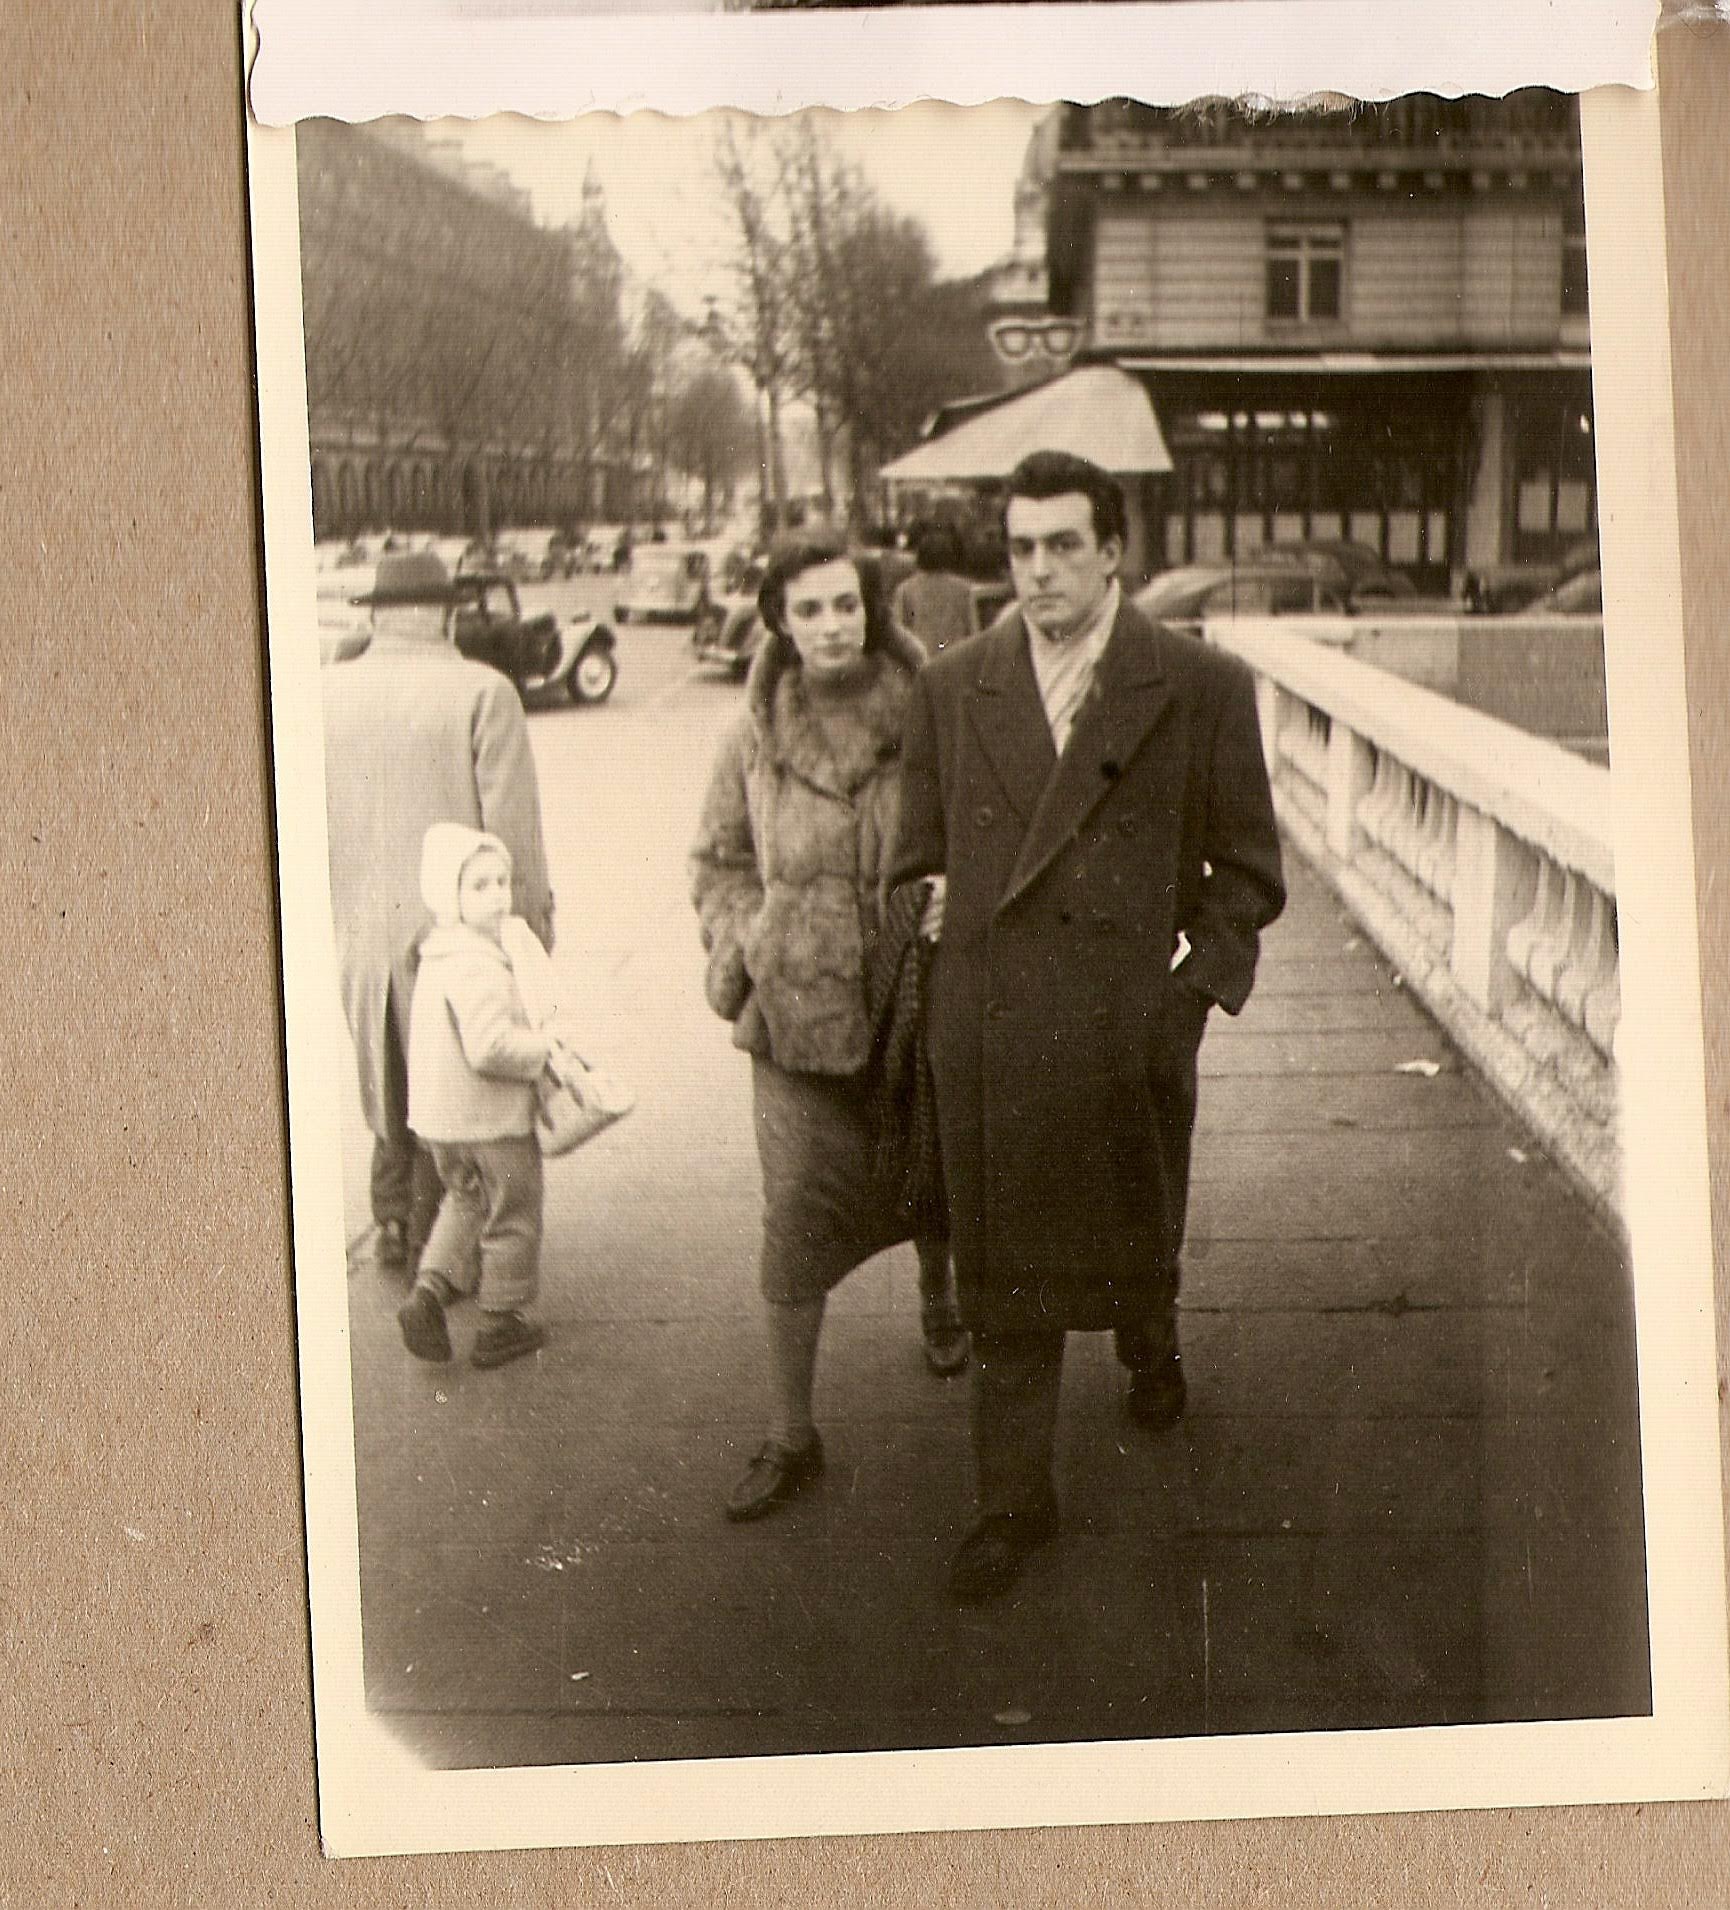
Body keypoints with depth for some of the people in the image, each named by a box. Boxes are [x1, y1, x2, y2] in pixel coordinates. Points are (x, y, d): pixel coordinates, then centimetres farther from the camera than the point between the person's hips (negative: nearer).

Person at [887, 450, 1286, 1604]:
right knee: (1004, 1274, 6)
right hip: (990, 1033, 1)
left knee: (1135, 1236, 18)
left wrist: (1198, 986, -6)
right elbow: (919, 857, 13)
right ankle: (1015, 1501, 18)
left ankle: (1150, 1345, 53)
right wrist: (934, 946, -1)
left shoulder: (1200, 688, -2)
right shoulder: (952, 690, 5)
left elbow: (1244, 869, 2)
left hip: (1131, 1025, -1)